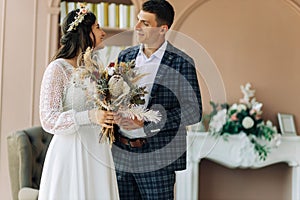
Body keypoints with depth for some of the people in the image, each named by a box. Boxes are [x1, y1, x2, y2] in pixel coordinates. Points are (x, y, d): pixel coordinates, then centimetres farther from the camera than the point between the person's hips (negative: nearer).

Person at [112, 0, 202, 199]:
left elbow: (194, 111, -10)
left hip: (157, 159, -4)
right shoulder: (125, 56, 10)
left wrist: (145, 123, -16)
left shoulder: (181, 63, -5)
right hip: (121, 155, 4)